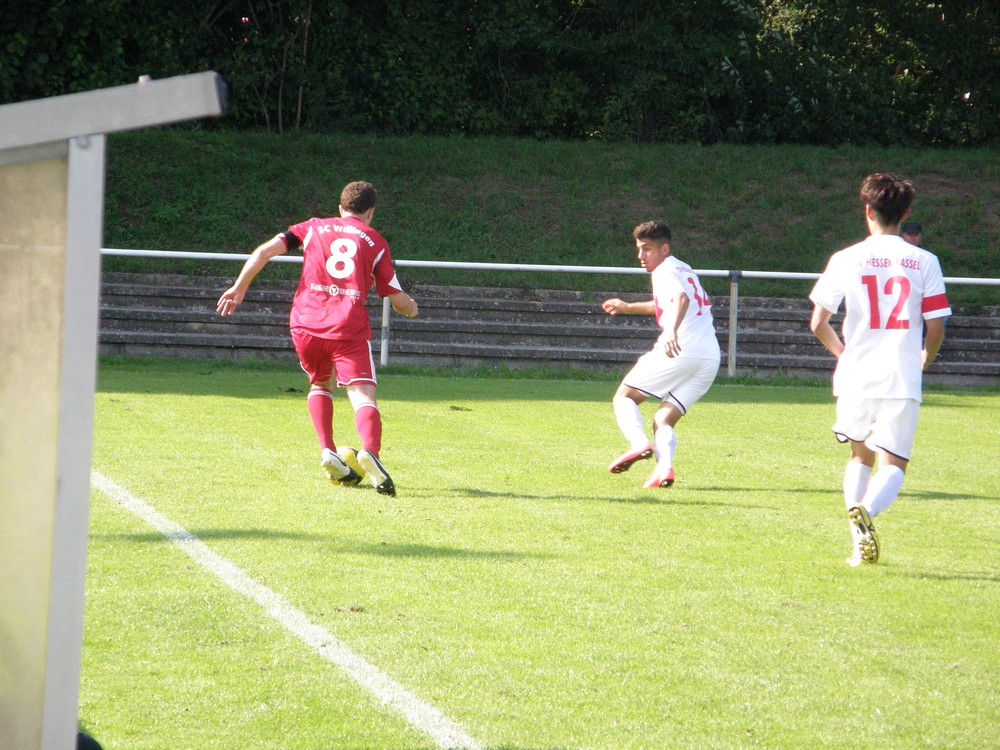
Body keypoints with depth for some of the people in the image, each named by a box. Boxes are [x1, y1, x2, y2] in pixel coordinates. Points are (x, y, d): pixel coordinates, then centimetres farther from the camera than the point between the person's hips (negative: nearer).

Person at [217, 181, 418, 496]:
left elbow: (265, 251, 8)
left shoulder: (314, 228, 18)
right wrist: (410, 307, 37)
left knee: (320, 384, 27)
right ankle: (370, 450, -40)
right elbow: (398, 300, 14)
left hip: (305, 325, 3)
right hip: (349, 328, -3)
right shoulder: (375, 242, 13)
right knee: (362, 395, -10)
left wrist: (239, 288, 17)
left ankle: (327, 452, 10)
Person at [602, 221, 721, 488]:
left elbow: (681, 298, -23)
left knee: (624, 398, 6)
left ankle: (639, 443, -20)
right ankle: (664, 467, -21)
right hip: (711, 358, 8)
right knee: (663, 421, 7)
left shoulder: (666, 271, 0)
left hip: (680, 350, -8)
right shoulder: (683, 270, 28)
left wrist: (672, 330, -41)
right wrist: (628, 308, 57)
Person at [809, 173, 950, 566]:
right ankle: (866, 512, -29)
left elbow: (818, 324, 2)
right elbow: (935, 330, -2)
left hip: (855, 376, 2)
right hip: (902, 381, -2)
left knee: (861, 455, 22)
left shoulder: (845, 260, 0)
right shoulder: (925, 262, -1)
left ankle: (860, 544, 12)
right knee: (893, 463, 3)